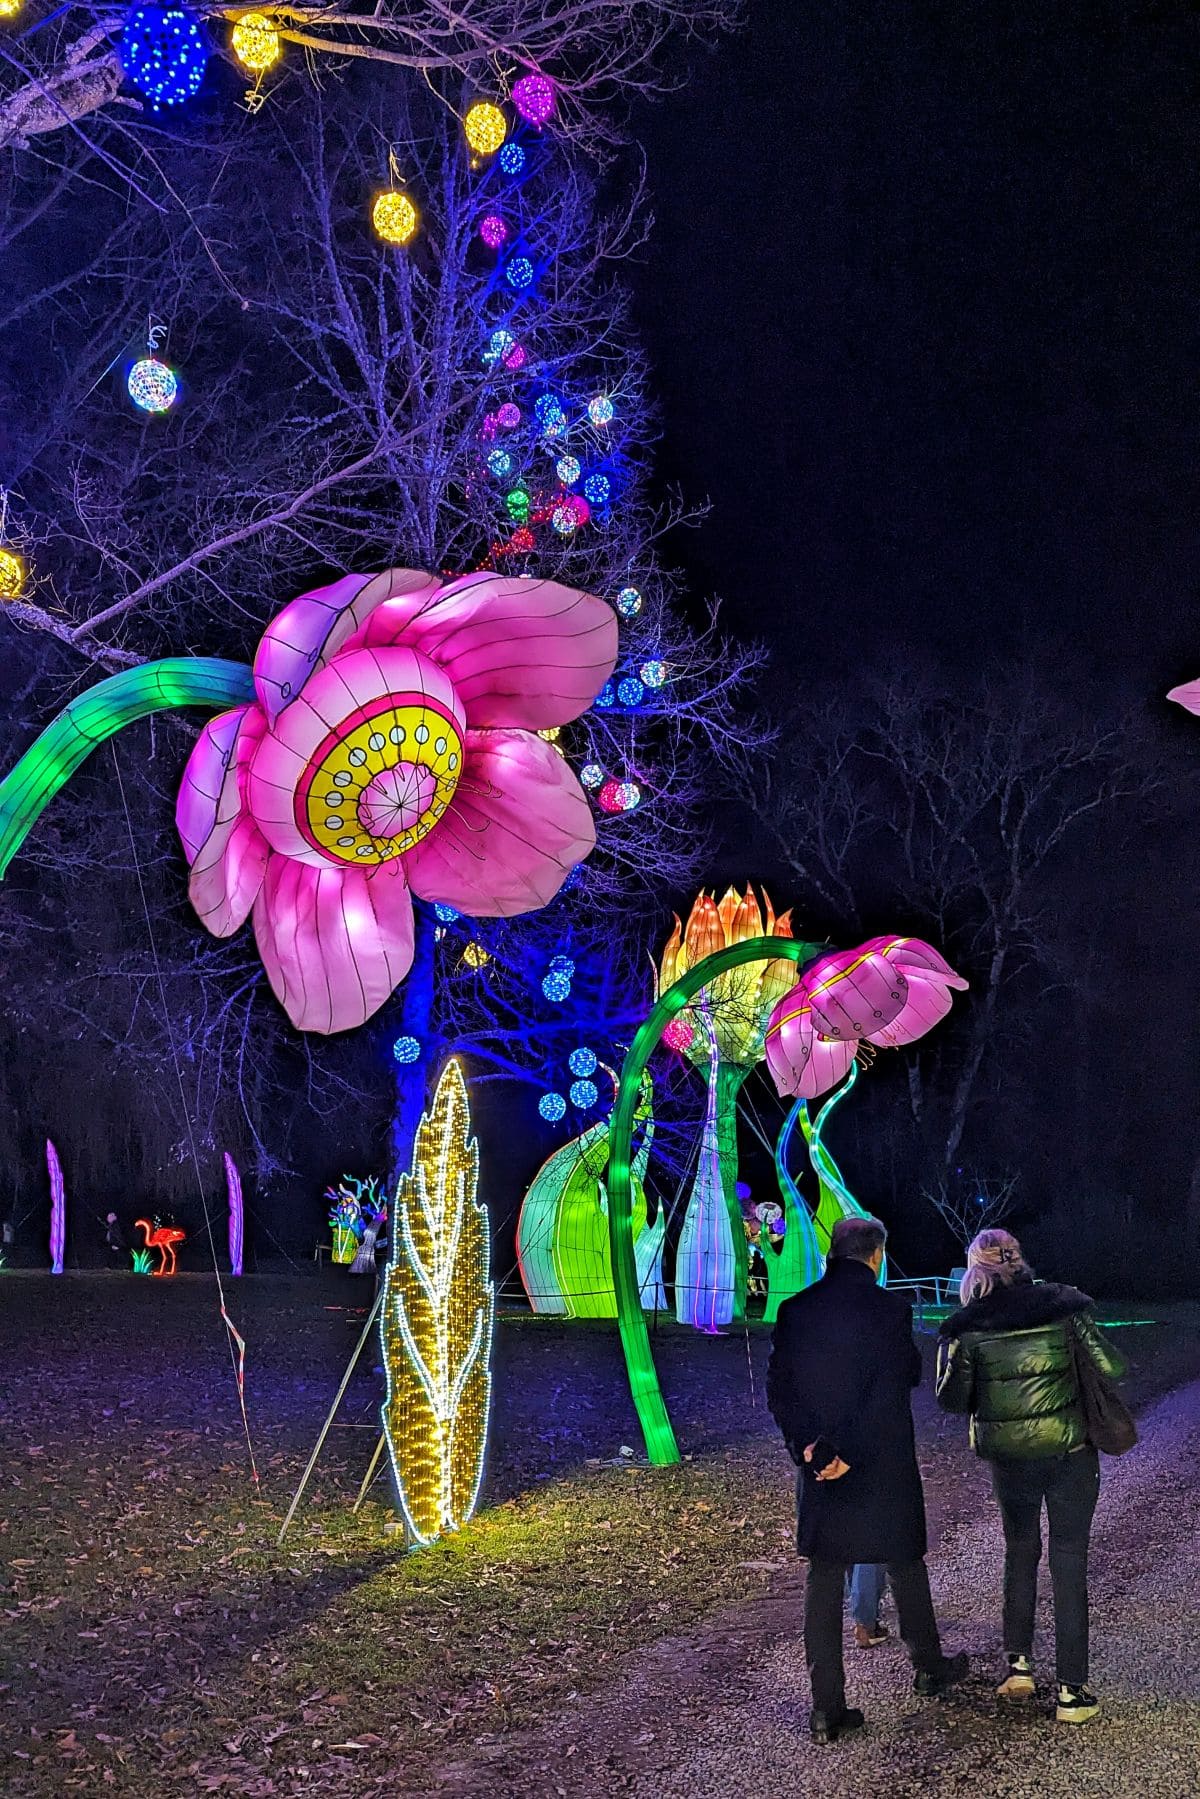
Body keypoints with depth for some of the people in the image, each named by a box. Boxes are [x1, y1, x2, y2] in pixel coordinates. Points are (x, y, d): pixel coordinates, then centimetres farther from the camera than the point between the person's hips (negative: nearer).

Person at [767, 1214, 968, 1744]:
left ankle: (827, 1710, 8)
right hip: (884, 1469, -3)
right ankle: (929, 1667, 39)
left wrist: (811, 1445, -12)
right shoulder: (889, 1310, -14)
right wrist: (851, 1455, -15)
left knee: (824, 1578, 8)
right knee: (905, 1565, 18)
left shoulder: (796, 1310, -2)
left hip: (819, 1465, 3)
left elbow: (779, 1389, -5)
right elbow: (892, 1391, -18)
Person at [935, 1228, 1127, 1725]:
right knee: (1069, 1563, 5)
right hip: (1070, 1454, -1)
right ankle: (1071, 1690, 6)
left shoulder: (966, 1326, -7)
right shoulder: (1063, 1305, -7)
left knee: (1020, 1553, 22)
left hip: (1008, 1458, 1)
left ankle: (1018, 1664, 24)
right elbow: (1111, 1368, -8)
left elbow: (952, 1398, -6)